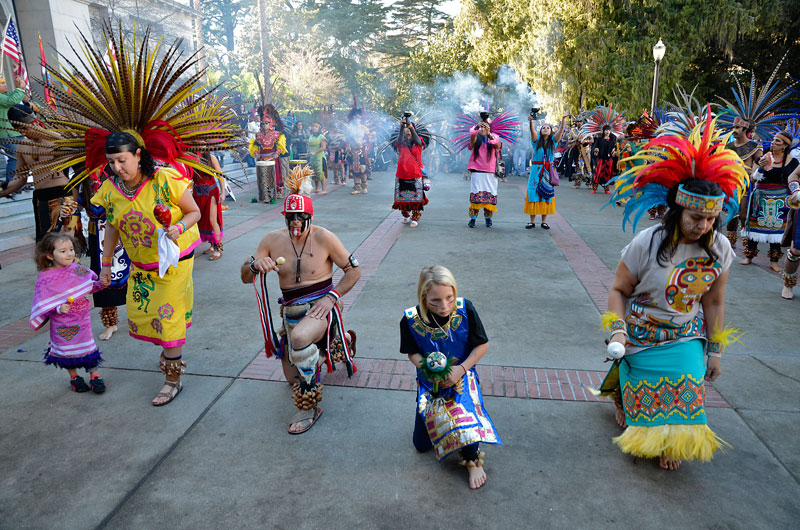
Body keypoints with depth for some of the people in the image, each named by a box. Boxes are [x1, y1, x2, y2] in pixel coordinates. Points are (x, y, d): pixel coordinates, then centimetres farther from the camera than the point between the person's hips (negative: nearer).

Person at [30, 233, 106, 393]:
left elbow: (90, 285, 11)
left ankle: (95, 375, 21)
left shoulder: (77, 269, -3)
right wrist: (58, 308, -26)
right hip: (61, 323, -2)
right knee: (66, 349, 12)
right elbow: (43, 303, -11)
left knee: (87, 346, 7)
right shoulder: (45, 278, -14)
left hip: (82, 318, 2)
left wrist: (101, 284, -6)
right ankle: (74, 377, 31)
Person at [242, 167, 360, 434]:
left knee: (300, 338, -40)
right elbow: (245, 278, 2)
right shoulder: (273, 240, -1)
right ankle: (341, 338, 41)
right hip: (291, 310, 6)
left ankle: (310, 407, -18)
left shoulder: (323, 237, -11)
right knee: (293, 379, 15)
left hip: (320, 306, -6)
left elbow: (354, 271, -4)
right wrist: (254, 264, -21)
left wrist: (331, 297, -16)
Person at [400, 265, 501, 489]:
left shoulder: (465, 309, -19)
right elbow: (413, 353, -3)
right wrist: (426, 367, -23)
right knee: (421, 444, 5)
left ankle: (473, 459, -9)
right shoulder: (410, 320, -17)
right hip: (430, 380, 2)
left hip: (461, 374, -2)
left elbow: (483, 345, -9)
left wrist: (461, 369, -21)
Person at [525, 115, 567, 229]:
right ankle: (532, 221, 3)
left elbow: (560, 131, -6)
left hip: (548, 172, 1)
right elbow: (532, 131, -14)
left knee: (546, 195, 2)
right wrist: (531, 121, -32)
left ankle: (544, 221, 9)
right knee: (533, 193, -3)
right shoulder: (536, 140, 5)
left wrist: (563, 120, -22)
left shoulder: (553, 141, 8)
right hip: (536, 170, -1)